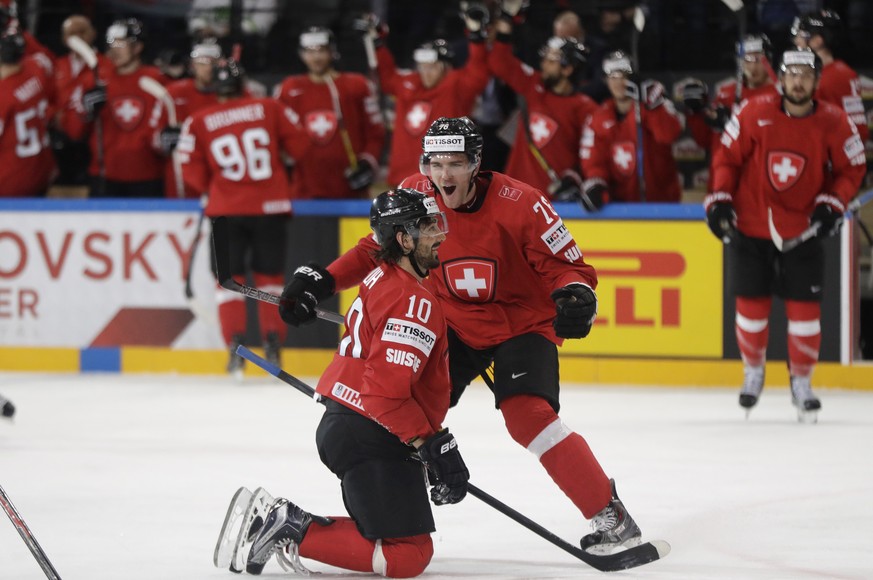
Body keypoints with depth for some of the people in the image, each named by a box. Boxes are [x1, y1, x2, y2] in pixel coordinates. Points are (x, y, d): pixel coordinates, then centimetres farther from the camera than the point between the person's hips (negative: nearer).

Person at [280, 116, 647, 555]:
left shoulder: (519, 203, -24)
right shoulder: (414, 195, -12)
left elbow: (567, 265, -17)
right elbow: (376, 250, 4)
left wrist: (575, 297, -39)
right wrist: (321, 281, -7)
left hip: (523, 321, -5)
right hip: (454, 324, 5)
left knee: (528, 416, -24)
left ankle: (612, 517, -16)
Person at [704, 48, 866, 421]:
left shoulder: (833, 123, -8)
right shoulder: (755, 114, -9)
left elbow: (850, 170, 2)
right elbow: (727, 156, 0)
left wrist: (831, 204, -12)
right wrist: (719, 200, -7)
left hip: (802, 231, 0)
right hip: (751, 226, 0)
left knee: (804, 307, -3)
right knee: (751, 305, 4)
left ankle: (801, 382, 13)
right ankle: (753, 372, 27)